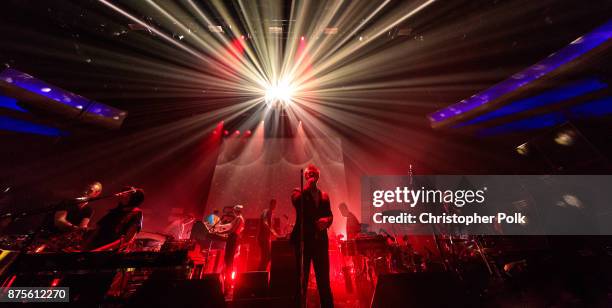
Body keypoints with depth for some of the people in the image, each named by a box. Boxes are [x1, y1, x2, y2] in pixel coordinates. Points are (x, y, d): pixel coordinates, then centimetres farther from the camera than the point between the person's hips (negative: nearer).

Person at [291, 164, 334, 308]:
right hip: (303, 239, -3)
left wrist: (326, 220, -13)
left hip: (320, 240, 4)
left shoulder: (324, 195, 14)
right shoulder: (298, 192, 3)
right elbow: (296, 202, -21)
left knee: (324, 280, 11)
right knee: (301, 279, 6)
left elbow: (330, 215, 9)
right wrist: (307, 186, -13)